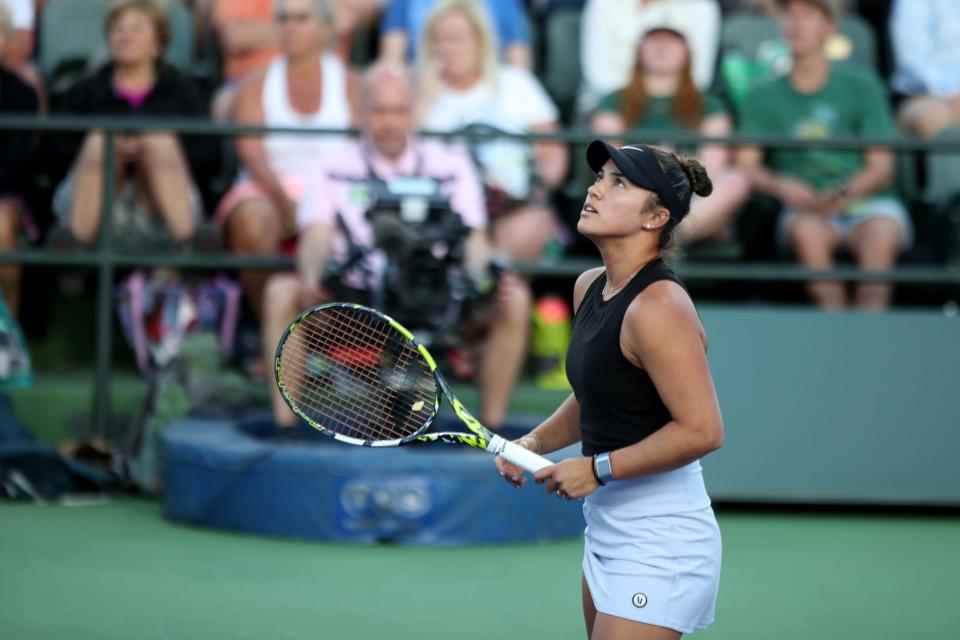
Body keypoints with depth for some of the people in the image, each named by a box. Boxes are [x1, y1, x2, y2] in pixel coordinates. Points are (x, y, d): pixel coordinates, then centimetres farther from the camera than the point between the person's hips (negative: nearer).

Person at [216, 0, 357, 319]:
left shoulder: (348, 84, 12)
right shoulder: (256, 86, 13)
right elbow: (251, 152, -3)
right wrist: (283, 198, -22)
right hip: (267, 189, 1)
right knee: (252, 223, -35)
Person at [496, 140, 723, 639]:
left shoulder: (658, 307, -21)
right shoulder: (589, 287, 7)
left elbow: (701, 430, -26)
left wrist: (598, 469, -20)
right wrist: (536, 442, 5)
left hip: (659, 542, -10)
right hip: (607, 529, 10)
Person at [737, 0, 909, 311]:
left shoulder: (860, 85, 7)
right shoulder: (764, 96, 11)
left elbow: (882, 166, 2)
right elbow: (746, 165, 3)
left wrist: (846, 192, -19)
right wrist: (781, 186, -19)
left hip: (865, 201, 0)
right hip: (807, 208, 1)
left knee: (880, 237, -34)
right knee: (807, 232, -35)